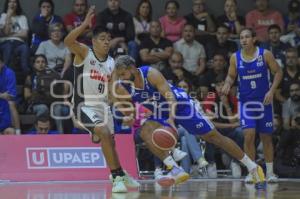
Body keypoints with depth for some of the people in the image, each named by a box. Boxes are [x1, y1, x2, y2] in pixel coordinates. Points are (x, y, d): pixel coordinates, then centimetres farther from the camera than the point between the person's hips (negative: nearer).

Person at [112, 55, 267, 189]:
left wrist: (171, 119, -47)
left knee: (214, 137, -3)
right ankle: (177, 171, -24)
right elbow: (127, 110, -2)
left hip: (180, 104, -5)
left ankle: (253, 168, 6)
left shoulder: (150, 74, -29)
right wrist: (129, 118, -25)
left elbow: (171, 98, -32)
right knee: (146, 133, -24)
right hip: (161, 112, 5)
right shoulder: (121, 88, -16)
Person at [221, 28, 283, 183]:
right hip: (246, 102, 0)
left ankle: (270, 172, 19)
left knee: (266, 137, 7)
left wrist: (271, 91, -13)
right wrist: (227, 84, -14)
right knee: (249, 135, -13)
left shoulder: (265, 54, -9)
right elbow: (231, 76, 9)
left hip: (263, 101, 0)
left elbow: (278, 72, -2)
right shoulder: (235, 58, -4)